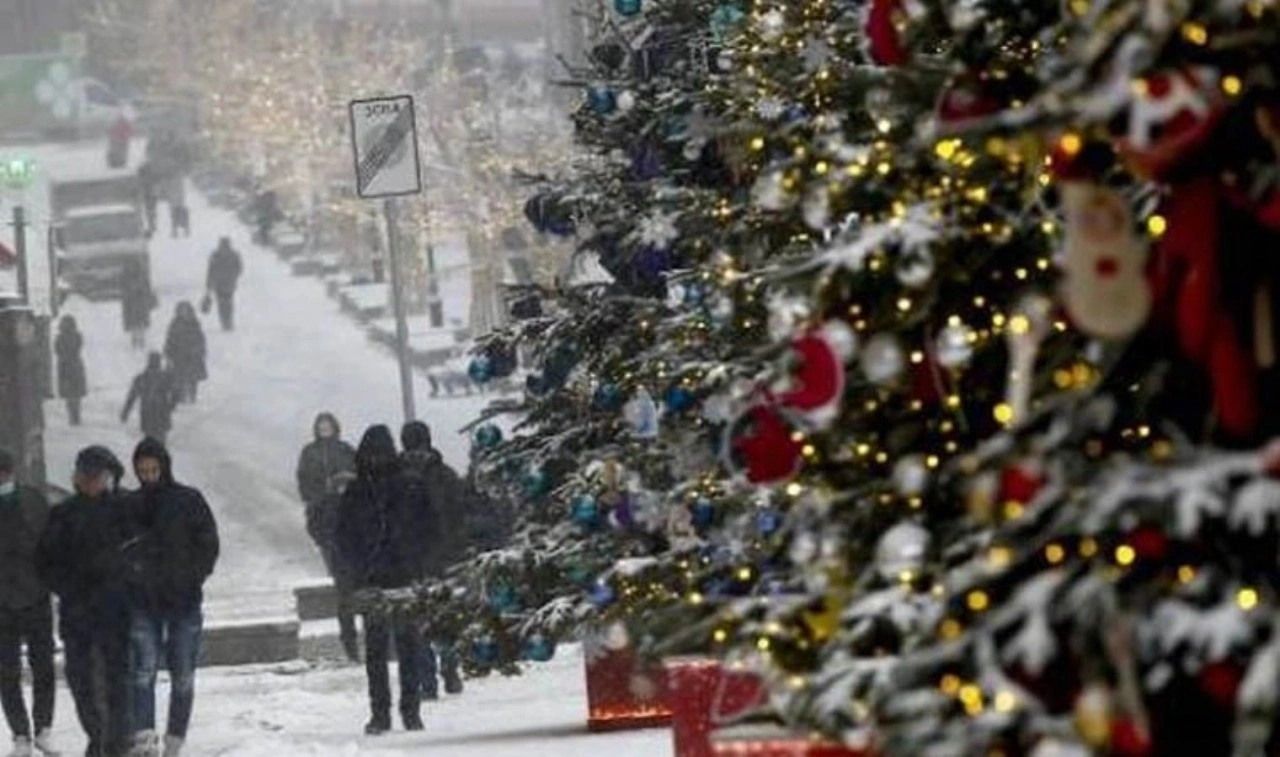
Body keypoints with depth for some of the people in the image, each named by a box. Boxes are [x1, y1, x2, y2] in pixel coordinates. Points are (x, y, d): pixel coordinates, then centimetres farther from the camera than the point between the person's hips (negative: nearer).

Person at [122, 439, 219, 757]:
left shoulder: (189, 501, 0)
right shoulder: (130, 506, 7)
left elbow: (209, 544, 2)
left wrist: (192, 579, -6)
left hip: (184, 600, -1)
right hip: (143, 602, 1)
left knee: (183, 676, 5)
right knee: (142, 671, -14)